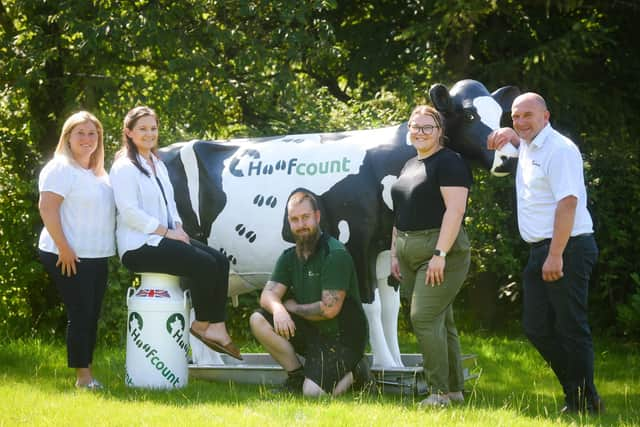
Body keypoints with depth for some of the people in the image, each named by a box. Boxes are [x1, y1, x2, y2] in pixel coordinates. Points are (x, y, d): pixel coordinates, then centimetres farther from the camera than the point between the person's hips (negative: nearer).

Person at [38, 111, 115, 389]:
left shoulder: (98, 173, 16)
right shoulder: (61, 169, -10)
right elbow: (47, 209, -18)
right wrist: (64, 249, -21)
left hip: (97, 257, 8)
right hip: (70, 257, -8)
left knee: (92, 316, 9)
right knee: (80, 314, -7)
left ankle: (88, 374, 15)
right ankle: (83, 377, -2)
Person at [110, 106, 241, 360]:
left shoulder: (158, 165, 20)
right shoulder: (124, 168, -10)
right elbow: (130, 212, -19)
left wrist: (178, 228, 2)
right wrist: (167, 232, -18)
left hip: (162, 238, 9)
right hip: (138, 246, -9)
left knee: (220, 261, -7)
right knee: (205, 265, -22)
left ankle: (217, 328, -12)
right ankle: (202, 324, -5)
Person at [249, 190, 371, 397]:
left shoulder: (336, 255, -16)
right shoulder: (289, 257, 7)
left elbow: (330, 309, -21)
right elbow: (267, 295, -4)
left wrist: (293, 307, -7)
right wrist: (278, 309, -28)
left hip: (341, 336, -7)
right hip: (310, 332, 7)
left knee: (313, 392, -23)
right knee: (258, 320, -13)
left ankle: (354, 372, 8)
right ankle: (297, 376, 0)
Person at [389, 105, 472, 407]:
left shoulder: (449, 162, -9)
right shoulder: (409, 166, 19)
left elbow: (455, 209, -18)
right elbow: (400, 213, 24)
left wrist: (440, 253, -24)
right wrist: (395, 253, 17)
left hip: (441, 252, -9)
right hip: (410, 254, 9)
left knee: (424, 318, -16)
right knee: (439, 322, 10)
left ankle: (440, 391, -13)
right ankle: (455, 389, 14)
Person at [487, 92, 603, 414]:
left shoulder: (559, 149, -14)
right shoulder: (527, 147, 15)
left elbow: (567, 203, -22)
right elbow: (518, 136, 42)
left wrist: (556, 255, -26)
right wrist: (506, 134, 16)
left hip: (568, 248, -10)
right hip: (540, 251, 10)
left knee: (571, 328, -7)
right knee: (536, 328, 9)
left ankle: (585, 401, 0)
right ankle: (575, 393, 16)